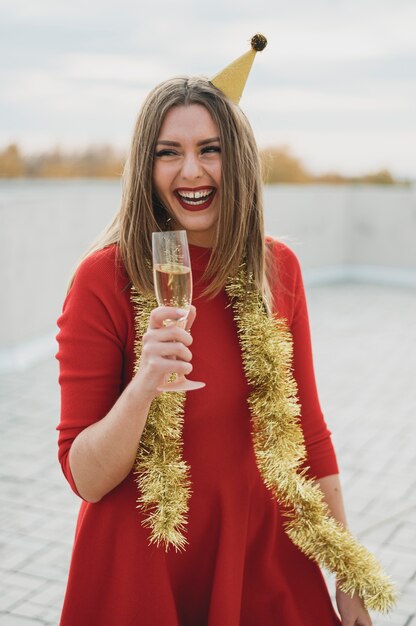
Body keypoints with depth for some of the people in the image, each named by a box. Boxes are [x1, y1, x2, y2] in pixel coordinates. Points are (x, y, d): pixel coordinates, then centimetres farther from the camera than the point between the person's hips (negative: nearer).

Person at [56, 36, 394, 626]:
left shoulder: (278, 268, -5)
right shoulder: (105, 278, -16)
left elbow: (306, 425, 3)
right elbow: (85, 479, -14)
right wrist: (145, 383, -31)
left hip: (263, 559, 3)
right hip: (143, 572, -3)